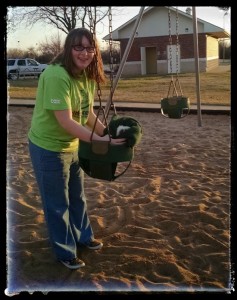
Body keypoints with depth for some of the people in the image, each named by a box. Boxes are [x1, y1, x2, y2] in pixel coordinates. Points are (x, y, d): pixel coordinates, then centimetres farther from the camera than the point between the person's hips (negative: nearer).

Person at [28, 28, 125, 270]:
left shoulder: (87, 75, -1)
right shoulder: (56, 75, -27)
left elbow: (88, 113, 5)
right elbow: (66, 121, -30)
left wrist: (108, 134, -5)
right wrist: (100, 141, -30)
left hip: (73, 145, 8)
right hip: (48, 148, -8)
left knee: (77, 197, 24)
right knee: (57, 204, 9)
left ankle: (83, 236, 47)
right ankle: (65, 252, 29)